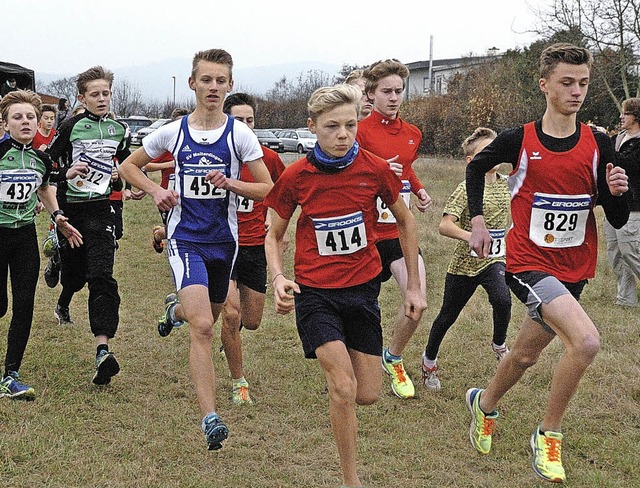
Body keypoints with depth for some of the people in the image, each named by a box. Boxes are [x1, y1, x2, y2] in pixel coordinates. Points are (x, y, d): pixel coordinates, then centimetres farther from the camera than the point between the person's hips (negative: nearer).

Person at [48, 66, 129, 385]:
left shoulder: (118, 130, 8)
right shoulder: (71, 127, -2)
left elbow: (128, 164, 25)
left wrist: (120, 178, 7)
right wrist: (65, 174, -16)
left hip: (101, 210, 1)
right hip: (69, 208, 0)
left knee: (101, 277, -14)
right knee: (74, 271, 13)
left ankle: (103, 350, -24)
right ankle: (63, 305, 52)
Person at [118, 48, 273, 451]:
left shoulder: (240, 134, -2)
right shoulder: (173, 132, 0)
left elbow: (268, 189, -2)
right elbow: (129, 166, 14)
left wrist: (232, 183, -19)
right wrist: (156, 190, -5)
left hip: (224, 240, 2)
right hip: (185, 239, -2)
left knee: (207, 318, 21)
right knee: (203, 327, -19)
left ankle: (177, 309, 59)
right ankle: (210, 417, -17)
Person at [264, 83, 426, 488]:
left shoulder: (375, 169, -8)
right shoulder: (296, 176, -10)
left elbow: (405, 220, 7)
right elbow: (275, 234, 4)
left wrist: (414, 286, 7)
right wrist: (279, 278, -15)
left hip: (363, 288, 2)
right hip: (315, 291, -2)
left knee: (368, 395, 5)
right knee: (344, 388, -16)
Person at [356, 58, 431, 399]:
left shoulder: (412, 134, 9)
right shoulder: (360, 131, -10)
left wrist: (419, 190, 9)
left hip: (400, 230, 4)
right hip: (367, 231, -4)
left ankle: (394, 358, 16)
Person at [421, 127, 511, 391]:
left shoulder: (506, 183, 2)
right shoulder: (467, 189, -15)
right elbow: (445, 225, -24)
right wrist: (471, 237, -37)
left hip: (494, 260, 3)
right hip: (465, 262, -3)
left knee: (502, 300, -26)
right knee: (448, 315, 11)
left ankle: (499, 344, 2)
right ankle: (429, 360, 35)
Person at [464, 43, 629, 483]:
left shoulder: (599, 145, -4)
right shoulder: (518, 141, -9)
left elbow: (618, 221, 0)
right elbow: (476, 168, 13)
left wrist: (616, 191, -20)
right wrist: (478, 220, 6)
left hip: (574, 269, 4)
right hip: (528, 262, -4)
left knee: (526, 354, 18)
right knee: (586, 339, -25)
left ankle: (484, 405, 48)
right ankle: (549, 434, -5)